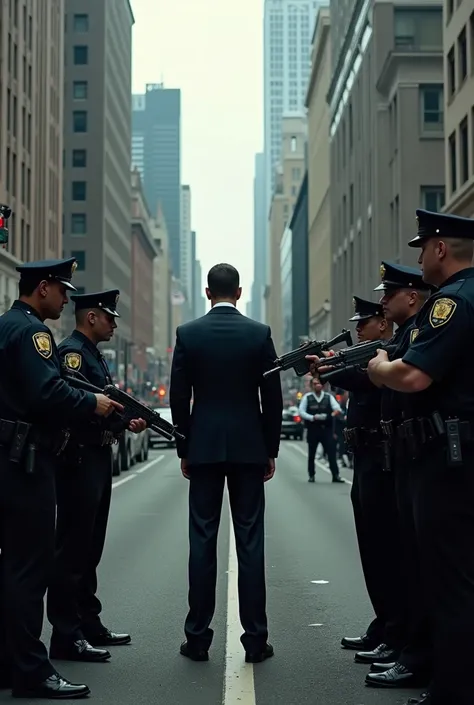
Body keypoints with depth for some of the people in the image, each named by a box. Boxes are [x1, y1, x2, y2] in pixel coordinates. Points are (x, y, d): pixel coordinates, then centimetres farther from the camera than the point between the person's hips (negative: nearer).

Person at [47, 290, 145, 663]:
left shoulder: (94, 355, 18)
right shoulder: (72, 352, -13)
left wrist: (126, 420, 2)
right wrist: (122, 419, -22)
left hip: (98, 459, 10)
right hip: (79, 460, -10)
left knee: (90, 548, 16)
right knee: (73, 549, -6)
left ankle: (89, 625, 25)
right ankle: (67, 636, -2)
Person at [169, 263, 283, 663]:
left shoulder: (188, 333, -1)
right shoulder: (259, 333, -1)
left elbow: (179, 397, 0)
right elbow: (273, 397, -1)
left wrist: (184, 449, 9)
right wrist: (271, 450, 8)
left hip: (203, 448, 0)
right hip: (248, 447, 0)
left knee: (202, 541, 4)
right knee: (250, 541, 2)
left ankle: (198, 637, 7)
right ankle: (255, 638, 4)